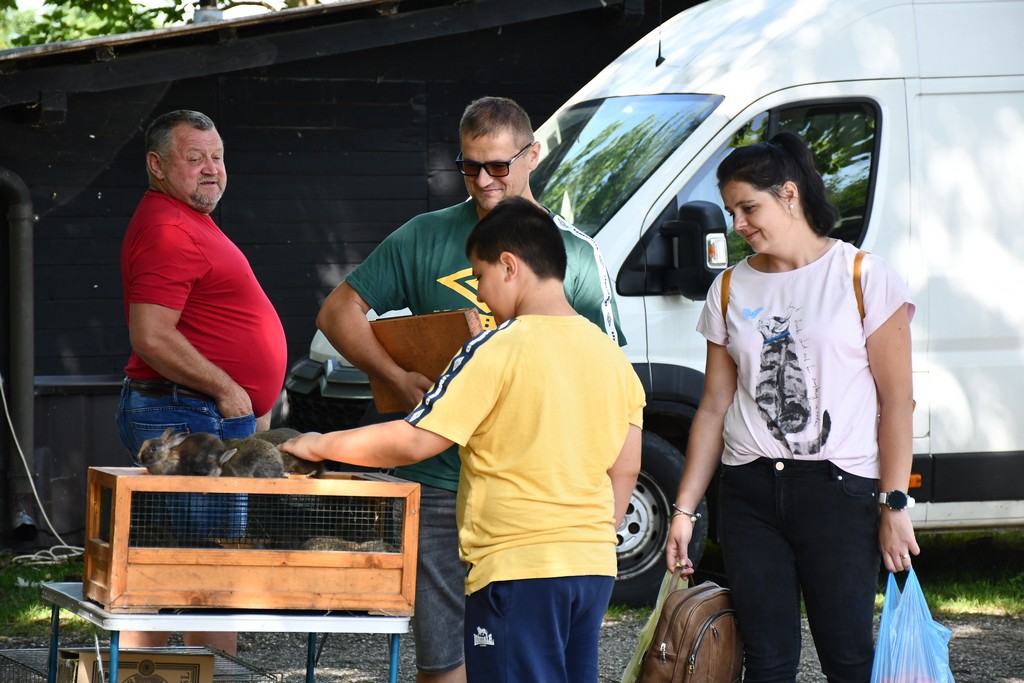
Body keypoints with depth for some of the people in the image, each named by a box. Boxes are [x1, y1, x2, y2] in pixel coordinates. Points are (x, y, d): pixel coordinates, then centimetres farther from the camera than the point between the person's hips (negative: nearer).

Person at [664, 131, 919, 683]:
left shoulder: (863, 277, -2)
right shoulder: (732, 291, 11)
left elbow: (896, 400, -4)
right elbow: (715, 408, 12)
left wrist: (894, 505, -10)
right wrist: (684, 509, 6)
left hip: (839, 491, -4)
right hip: (750, 495, 4)